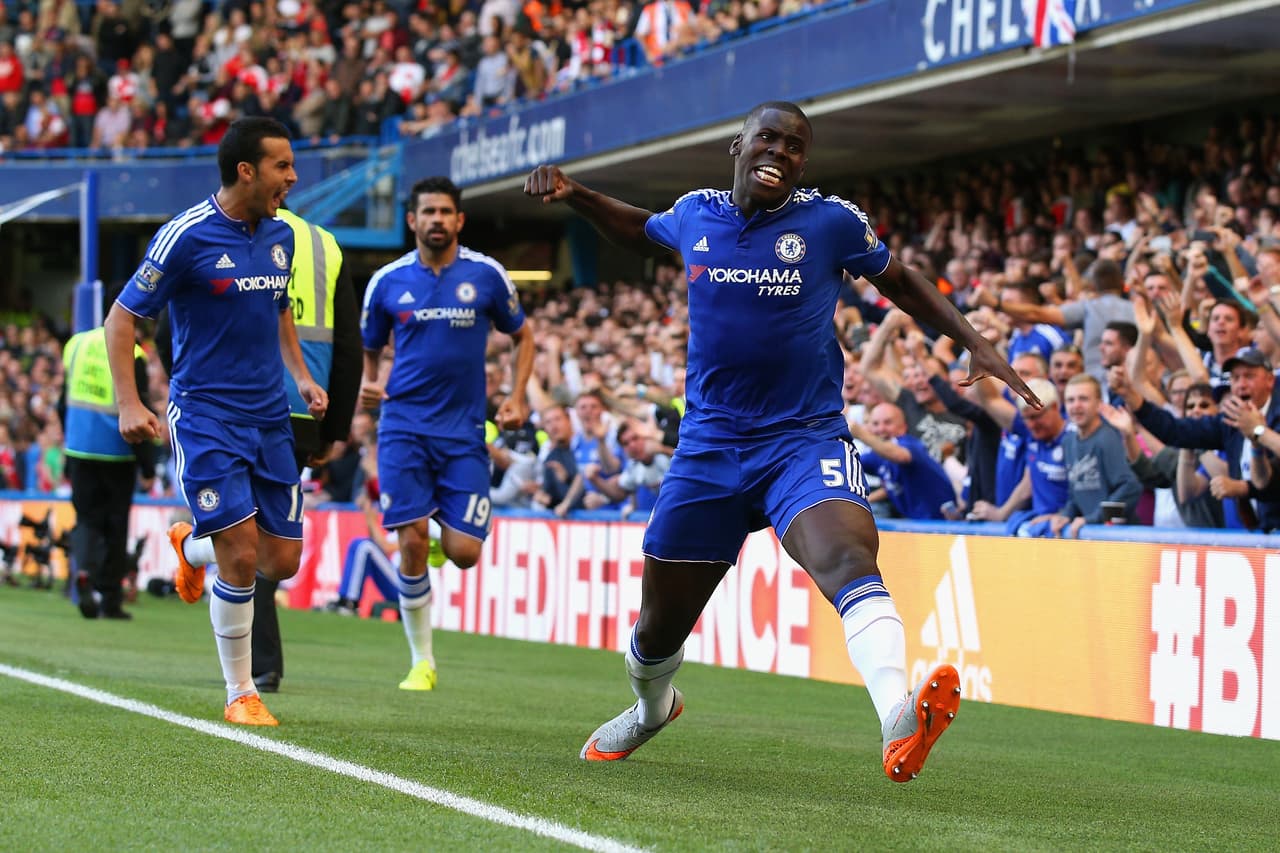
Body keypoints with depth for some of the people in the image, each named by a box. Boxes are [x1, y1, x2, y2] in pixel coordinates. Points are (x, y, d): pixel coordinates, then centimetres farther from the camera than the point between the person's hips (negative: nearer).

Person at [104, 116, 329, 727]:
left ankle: (191, 545, 37)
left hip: (270, 418, 6)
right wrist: (129, 405, -16)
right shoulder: (186, 236, -12)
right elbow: (121, 317, -7)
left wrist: (301, 375, 13)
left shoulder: (281, 236, 8)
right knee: (242, 553, -14)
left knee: (282, 561, 4)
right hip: (205, 417, -6)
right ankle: (240, 694, 2)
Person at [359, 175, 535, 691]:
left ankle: (445, 529, 32)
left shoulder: (486, 275, 1)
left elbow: (522, 336, 14)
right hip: (404, 426, 0)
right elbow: (368, 350, 16)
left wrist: (517, 397, 1)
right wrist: (367, 383, -5)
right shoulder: (387, 282, 3)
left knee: (463, 552, -8)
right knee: (412, 543, -10)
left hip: (464, 430, 0)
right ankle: (422, 661, 4)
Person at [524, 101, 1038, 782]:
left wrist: (975, 343, 4)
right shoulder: (694, 215, 4)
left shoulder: (830, 221, -2)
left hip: (806, 439, -3)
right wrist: (573, 195, 13)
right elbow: (641, 230, 29)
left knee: (849, 560, -33)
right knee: (659, 625, 10)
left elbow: (899, 281, 15)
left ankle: (899, 726, -56)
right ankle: (651, 706, 47)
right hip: (708, 446, 3)